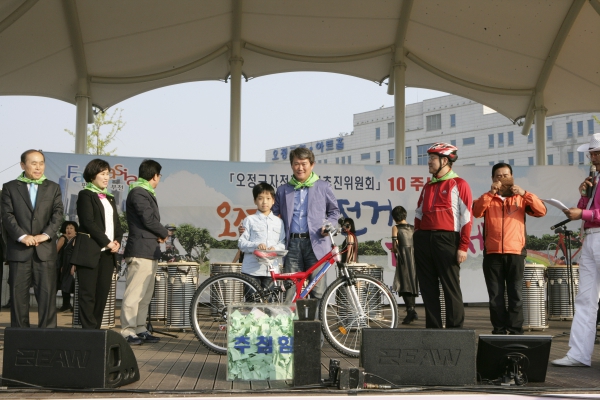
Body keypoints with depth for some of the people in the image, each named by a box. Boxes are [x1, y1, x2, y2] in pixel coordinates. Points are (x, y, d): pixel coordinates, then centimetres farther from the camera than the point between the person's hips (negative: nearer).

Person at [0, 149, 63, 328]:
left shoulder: (53, 188, 13)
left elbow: (58, 214, 2)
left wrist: (46, 235, -13)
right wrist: (22, 236, -16)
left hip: (45, 248, 1)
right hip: (19, 249, -1)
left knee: (47, 292, -2)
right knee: (18, 293, 2)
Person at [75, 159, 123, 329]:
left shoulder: (110, 198, 22)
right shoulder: (86, 195, 0)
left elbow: (116, 224, 19)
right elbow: (88, 223, -11)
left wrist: (117, 241, 0)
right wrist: (107, 242, -13)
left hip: (108, 252, 7)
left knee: (103, 293, 4)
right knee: (88, 294, -7)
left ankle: (96, 329, 7)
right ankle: (89, 330, -7)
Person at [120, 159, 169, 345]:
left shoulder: (146, 193, 21)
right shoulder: (138, 193, -12)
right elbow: (149, 219, -18)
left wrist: (158, 235, 0)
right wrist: (164, 233, -1)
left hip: (150, 251, 11)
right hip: (141, 251, -11)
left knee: (145, 294, 13)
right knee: (134, 293, -10)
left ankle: (140, 329, 18)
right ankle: (127, 332, -8)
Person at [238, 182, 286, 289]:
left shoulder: (278, 222, 13)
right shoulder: (250, 220, 4)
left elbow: (283, 243, 9)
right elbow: (241, 243, -2)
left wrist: (275, 248, -13)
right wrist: (256, 245, -19)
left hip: (271, 270, 3)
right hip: (252, 269, -2)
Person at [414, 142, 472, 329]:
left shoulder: (459, 184, 0)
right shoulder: (427, 187, 20)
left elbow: (466, 218, -6)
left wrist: (463, 247, -12)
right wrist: (417, 239, 10)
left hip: (447, 240, -6)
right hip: (423, 240, 6)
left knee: (451, 287, -3)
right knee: (428, 288, 7)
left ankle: (455, 328, 1)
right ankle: (432, 327, 12)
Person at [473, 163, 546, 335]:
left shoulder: (520, 198, 14)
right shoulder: (488, 199, 16)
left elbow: (541, 211, 0)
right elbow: (476, 212, -4)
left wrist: (525, 193, -10)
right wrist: (491, 192, -12)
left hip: (515, 253, -1)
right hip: (492, 254, 1)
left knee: (515, 294, -3)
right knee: (495, 296, 1)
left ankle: (515, 331, -1)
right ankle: (499, 331, 5)